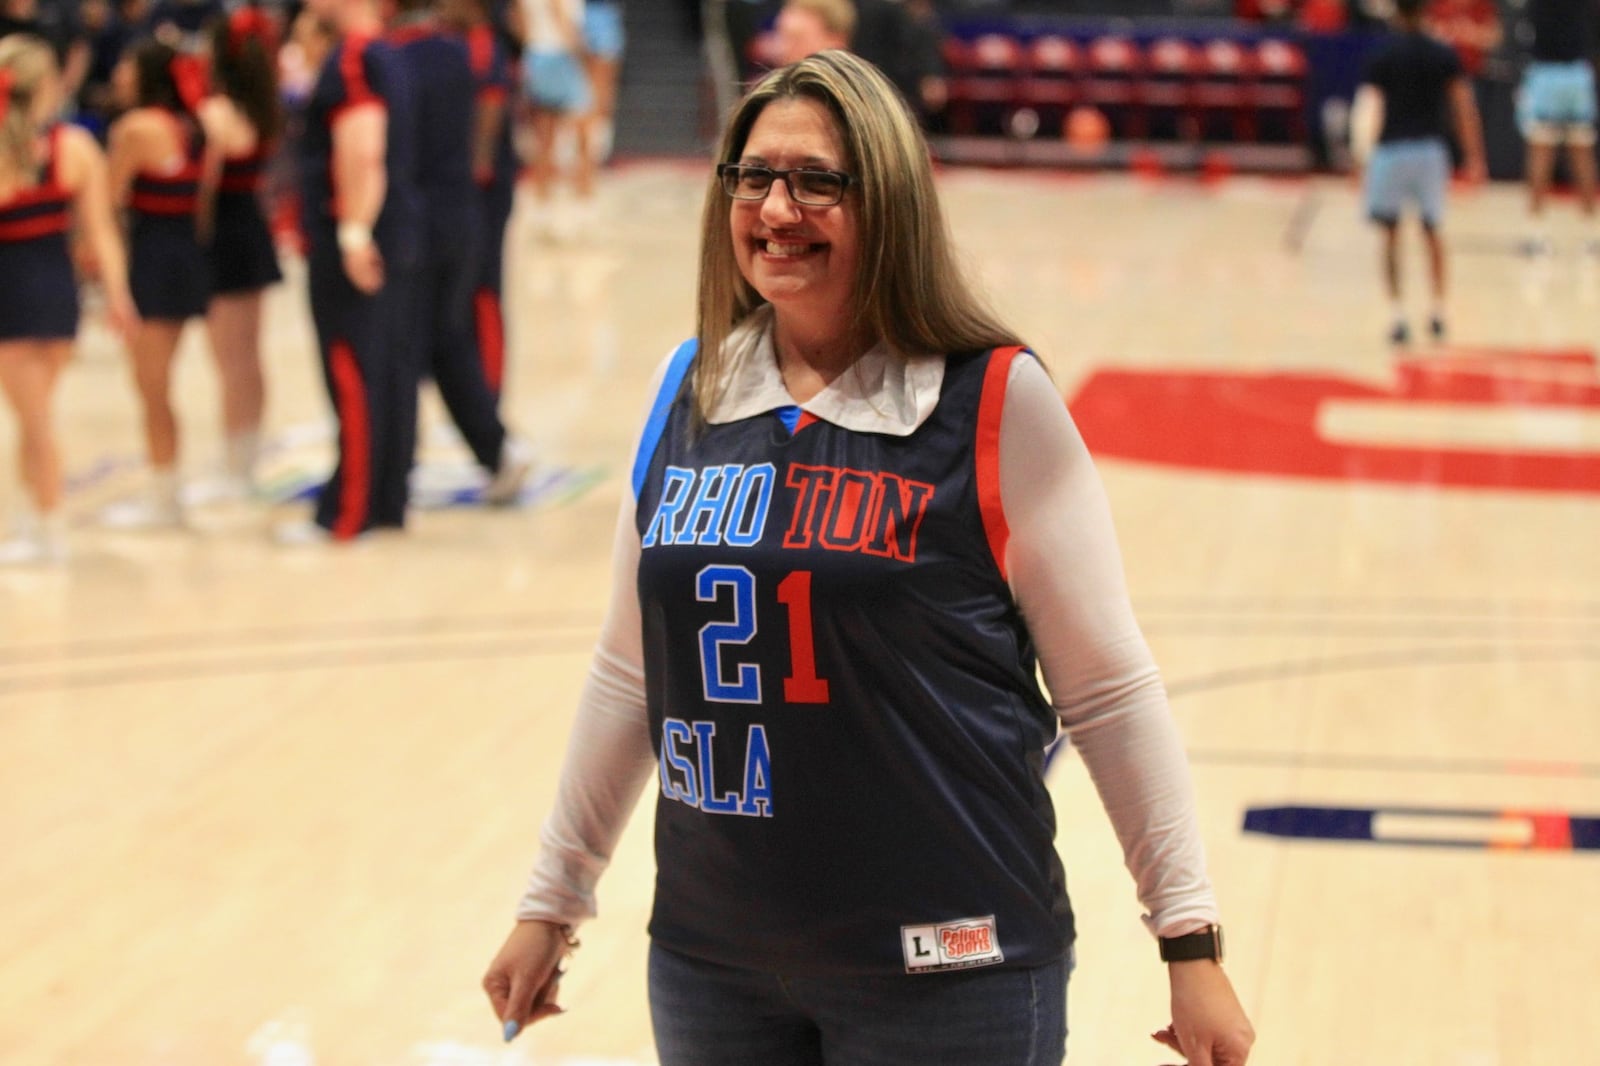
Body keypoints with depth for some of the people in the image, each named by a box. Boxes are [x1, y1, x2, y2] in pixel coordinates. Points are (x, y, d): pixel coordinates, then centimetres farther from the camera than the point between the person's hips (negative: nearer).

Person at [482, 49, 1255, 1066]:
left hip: (947, 972, -4)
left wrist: (1191, 942, -8)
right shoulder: (687, 391, 5)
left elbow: (1109, 690, -7)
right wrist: (553, 904, 16)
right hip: (712, 962, 4)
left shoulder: (993, 401, -9)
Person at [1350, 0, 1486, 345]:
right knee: (1432, 230, 17)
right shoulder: (1444, 55, 3)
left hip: (1391, 149, -2)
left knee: (1391, 233, 6)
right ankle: (1438, 309, 18)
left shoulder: (1381, 56, -2)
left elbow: (1368, 103, -12)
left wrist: (1361, 146, -12)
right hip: (1431, 147, 2)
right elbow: (1465, 107, 1)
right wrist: (1474, 156, 5)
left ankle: (1396, 311, -2)